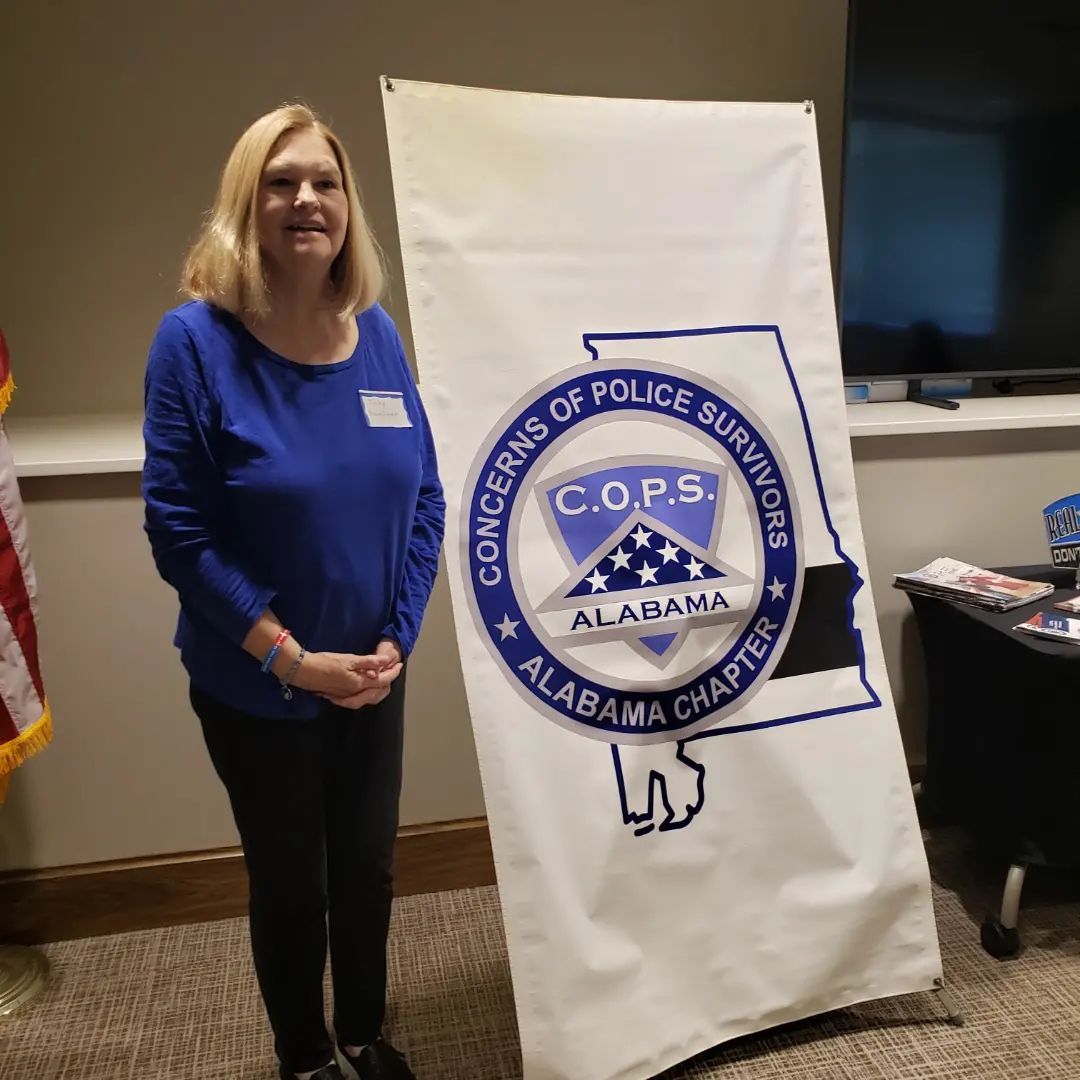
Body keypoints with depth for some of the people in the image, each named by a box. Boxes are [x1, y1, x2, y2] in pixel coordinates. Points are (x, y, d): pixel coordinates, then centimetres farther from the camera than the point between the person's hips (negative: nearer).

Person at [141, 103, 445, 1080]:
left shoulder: (377, 333, -3)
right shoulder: (196, 341, -15)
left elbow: (425, 498, 1)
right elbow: (178, 529, -15)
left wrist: (396, 638, -8)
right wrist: (290, 657, -17)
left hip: (373, 677, 4)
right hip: (255, 687, -3)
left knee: (367, 863, 19)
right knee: (289, 881, 15)